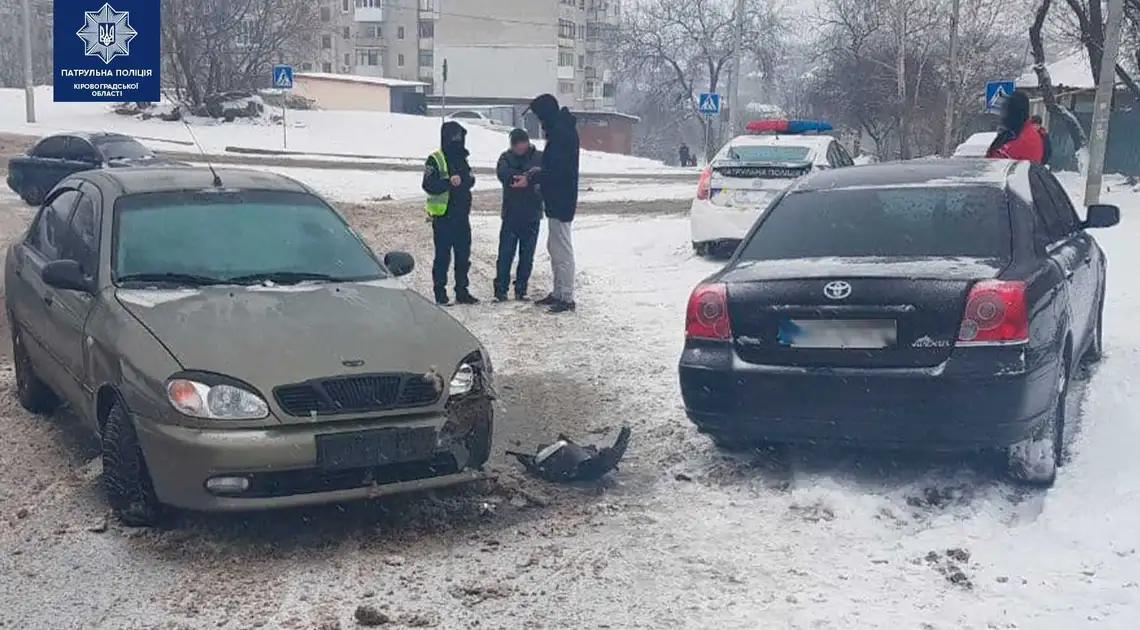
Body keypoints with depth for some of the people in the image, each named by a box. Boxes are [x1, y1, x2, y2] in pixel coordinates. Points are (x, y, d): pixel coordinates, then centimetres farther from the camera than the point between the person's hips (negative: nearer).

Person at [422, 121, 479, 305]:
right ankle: (440, 293, 4)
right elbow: (428, 186, -15)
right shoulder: (435, 160, -7)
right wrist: (448, 182, -29)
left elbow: (470, 181, 13)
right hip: (443, 216, -6)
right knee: (442, 257, -2)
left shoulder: (461, 159, 15)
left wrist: (462, 179, -9)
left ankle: (462, 292, 19)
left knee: (463, 256, 10)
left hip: (462, 216, 6)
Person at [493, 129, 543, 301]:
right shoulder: (506, 157, 3)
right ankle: (501, 289, 5)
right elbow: (502, 173, -17)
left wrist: (528, 179, -27)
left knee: (527, 255, 6)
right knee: (506, 253, -2)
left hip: (532, 216, 1)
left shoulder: (539, 157, 3)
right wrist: (529, 174, -22)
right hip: (511, 214, -1)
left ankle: (521, 289, 16)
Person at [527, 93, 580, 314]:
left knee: (562, 248, -6)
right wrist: (538, 176, 10)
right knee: (554, 246, 17)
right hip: (558, 198, 11)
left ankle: (567, 297, -2)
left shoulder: (560, 132, -18)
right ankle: (558, 293, 24)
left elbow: (557, 170, -24)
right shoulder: (562, 129, 14)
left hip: (560, 199, -11)